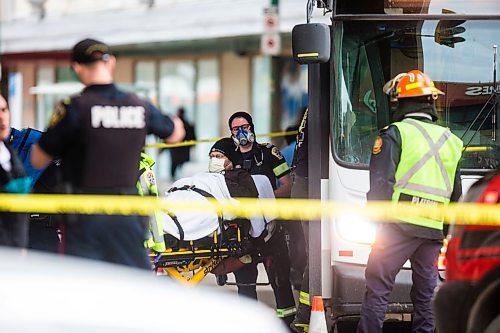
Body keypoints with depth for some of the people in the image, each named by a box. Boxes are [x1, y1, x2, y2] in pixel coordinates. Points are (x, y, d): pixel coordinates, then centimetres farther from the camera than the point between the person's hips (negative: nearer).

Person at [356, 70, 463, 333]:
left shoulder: (395, 134, -3)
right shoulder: (450, 141, 16)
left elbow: (381, 182, -11)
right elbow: (456, 193, 21)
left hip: (401, 224, -5)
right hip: (434, 229, 5)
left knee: (377, 289, -3)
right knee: (426, 294, 12)